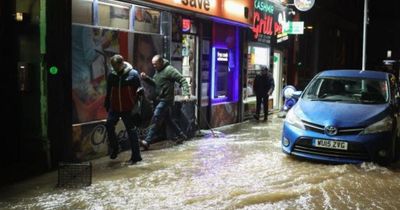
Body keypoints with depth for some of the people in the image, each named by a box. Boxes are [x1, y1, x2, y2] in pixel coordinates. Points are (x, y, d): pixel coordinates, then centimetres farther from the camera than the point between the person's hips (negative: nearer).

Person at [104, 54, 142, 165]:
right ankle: (114, 148, 10)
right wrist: (107, 105, 13)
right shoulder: (111, 75, 6)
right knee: (109, 125, -13)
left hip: (129, 109, -4)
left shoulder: (133, 74, -7)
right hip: (114, 108, 4)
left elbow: (139, 90, -4)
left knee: (132, 131, 2)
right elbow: (109, 92, 15)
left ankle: (135, 156, 12)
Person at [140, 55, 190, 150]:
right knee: (168, 119, 17)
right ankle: (181, 135, 30)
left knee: (156, 118, -15)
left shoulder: (169, 70, -15)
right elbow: (155, 82, 19)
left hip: (166, 99, -10)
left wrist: (186, 94, -27)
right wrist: (146, 78, 1)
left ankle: (147, 141, -16)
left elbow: (182, 80, -17)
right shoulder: (158, 71, 13)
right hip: (159, 99, 10)